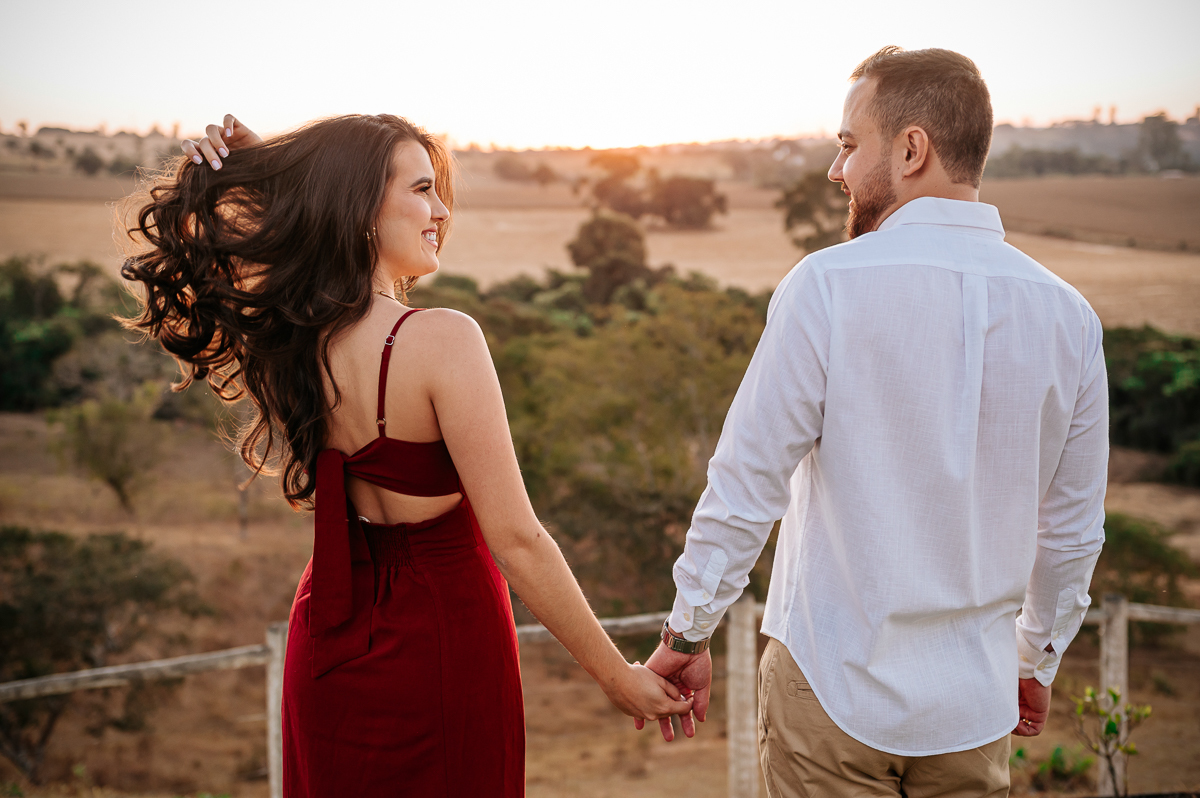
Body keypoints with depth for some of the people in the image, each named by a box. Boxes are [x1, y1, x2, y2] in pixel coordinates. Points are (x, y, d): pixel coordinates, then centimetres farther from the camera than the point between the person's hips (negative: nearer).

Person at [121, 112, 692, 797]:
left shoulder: (276, 339, -7)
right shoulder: (441, 341, -25)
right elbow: (514, 538, -24)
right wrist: (618, 675, -15)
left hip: (327, 634, 6)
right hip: (442, 637, -6)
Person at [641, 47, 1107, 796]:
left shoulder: (829, 286, -15)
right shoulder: (1067, 314, -2)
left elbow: (747, 484, -13)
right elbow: (1073, 529, 7)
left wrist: (687, 634, -1)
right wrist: (1038, 659, 22)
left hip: (834, 685, -4)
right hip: (976, 700, 4)